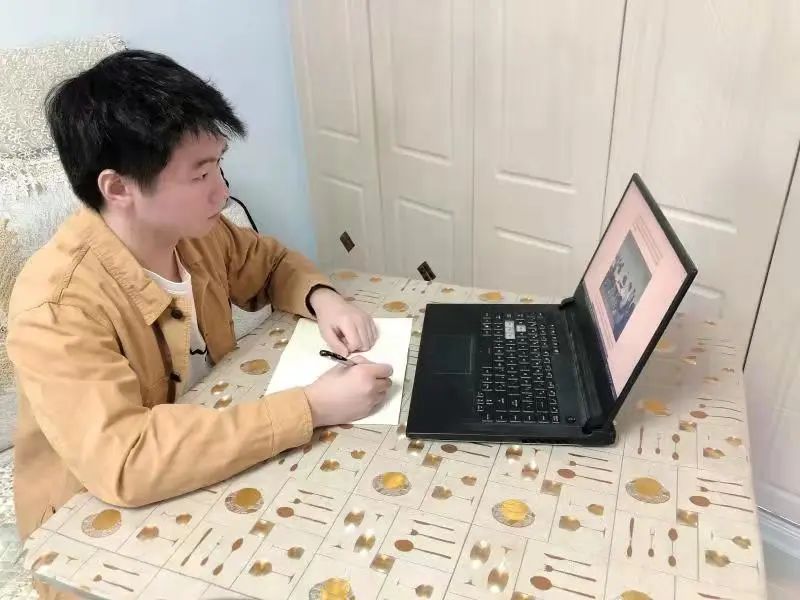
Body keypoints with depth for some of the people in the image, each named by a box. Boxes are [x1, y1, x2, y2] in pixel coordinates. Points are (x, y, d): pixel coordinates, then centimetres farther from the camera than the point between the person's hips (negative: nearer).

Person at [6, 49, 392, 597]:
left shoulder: (195, 232, -10)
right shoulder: (58, 307, -29)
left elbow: (274, 263, 8)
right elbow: (124, 463, -39)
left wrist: (322, 299, -14)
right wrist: (311, 408, -38)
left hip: (212, 457, 6)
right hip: (106, 523, -5)